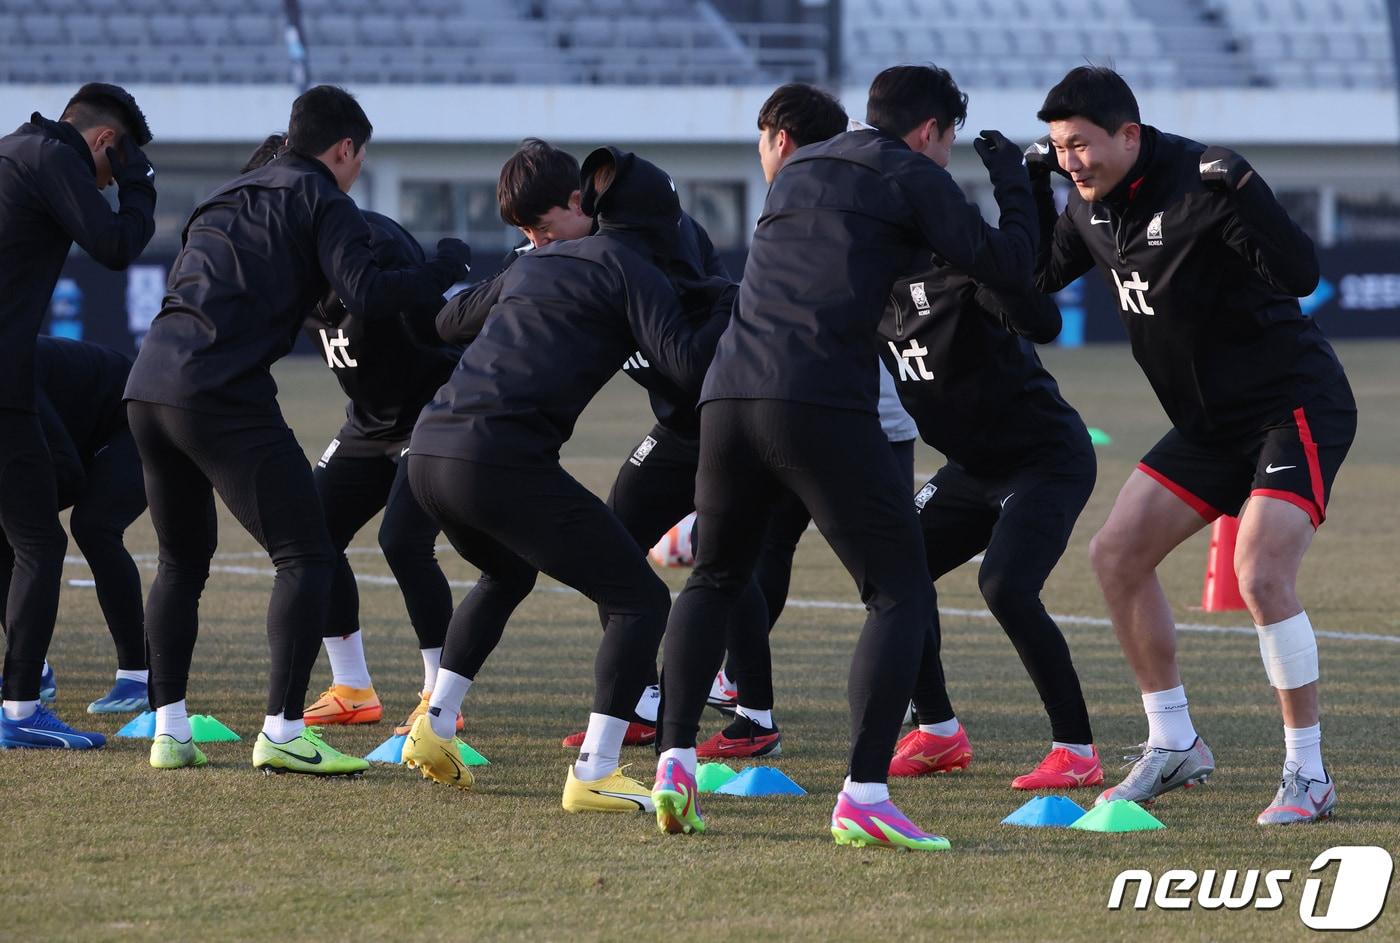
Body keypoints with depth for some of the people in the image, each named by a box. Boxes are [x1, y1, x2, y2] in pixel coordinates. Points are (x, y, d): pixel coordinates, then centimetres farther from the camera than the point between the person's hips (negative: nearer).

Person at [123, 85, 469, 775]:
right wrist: (447, 266, 5)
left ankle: (168, 730, 16)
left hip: (149, 385, 8)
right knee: (305, 556, -4)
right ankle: (282, 731, -13)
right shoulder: (324, 202, 4)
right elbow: (366, 295, -9)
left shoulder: (228, 197, 28)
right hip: (224, 397, -8)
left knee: (182, 560, 21)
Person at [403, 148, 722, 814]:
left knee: (507, 575, 36)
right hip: (502, 459, -8)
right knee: (640, 599, 1)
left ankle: (434, 728, 29)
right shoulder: (634, 271, 4)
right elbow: (685, 365, -10)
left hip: (430, 451, 8)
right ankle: (594, 775, -11)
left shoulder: (535, 263, 25)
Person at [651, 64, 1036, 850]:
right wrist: (1014, 185, 24)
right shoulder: (912, 177, 9)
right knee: (902, 593, 0)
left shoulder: (797, 173, 28)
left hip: (730, 395, 6)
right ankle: (864, 794, -13)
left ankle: (675, 760, 12)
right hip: (824, 403, -6)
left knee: (715, 579, 26)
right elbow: (1008, 268, 6)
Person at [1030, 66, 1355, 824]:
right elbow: (1044, 275, 20)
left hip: (1296, 406, -9)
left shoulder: (1196, 184, -23)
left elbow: (1299, 275, -30)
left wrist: (1242, 191, -41)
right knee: (1117, 554, 5)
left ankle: (1308, 775, -12)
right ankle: (1174, 746, 16)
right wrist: (1028, 188, 5)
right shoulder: (1093, 204, 1)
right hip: (1212, 420, 9)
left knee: (1261, 575, -23)